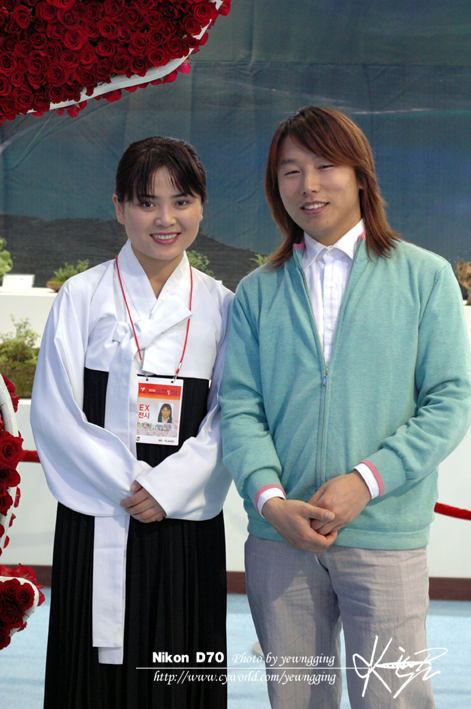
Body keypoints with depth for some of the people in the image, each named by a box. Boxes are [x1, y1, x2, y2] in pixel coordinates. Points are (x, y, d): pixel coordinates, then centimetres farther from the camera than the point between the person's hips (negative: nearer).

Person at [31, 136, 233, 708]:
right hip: (97, 520, -1)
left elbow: (228, 417, 3)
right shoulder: (82, 296, 1)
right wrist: (129, 484, -12)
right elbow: (54, 414, -4)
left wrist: (169, 488, -11)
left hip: (187, 521, 2)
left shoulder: (220, 306, 7)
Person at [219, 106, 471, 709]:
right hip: (278, 535, 3)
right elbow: (239, 406, 4)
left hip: (385, 531, -2)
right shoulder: (257, 292, 10)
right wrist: (269, 498, -13)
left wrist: (366, 480, -13)